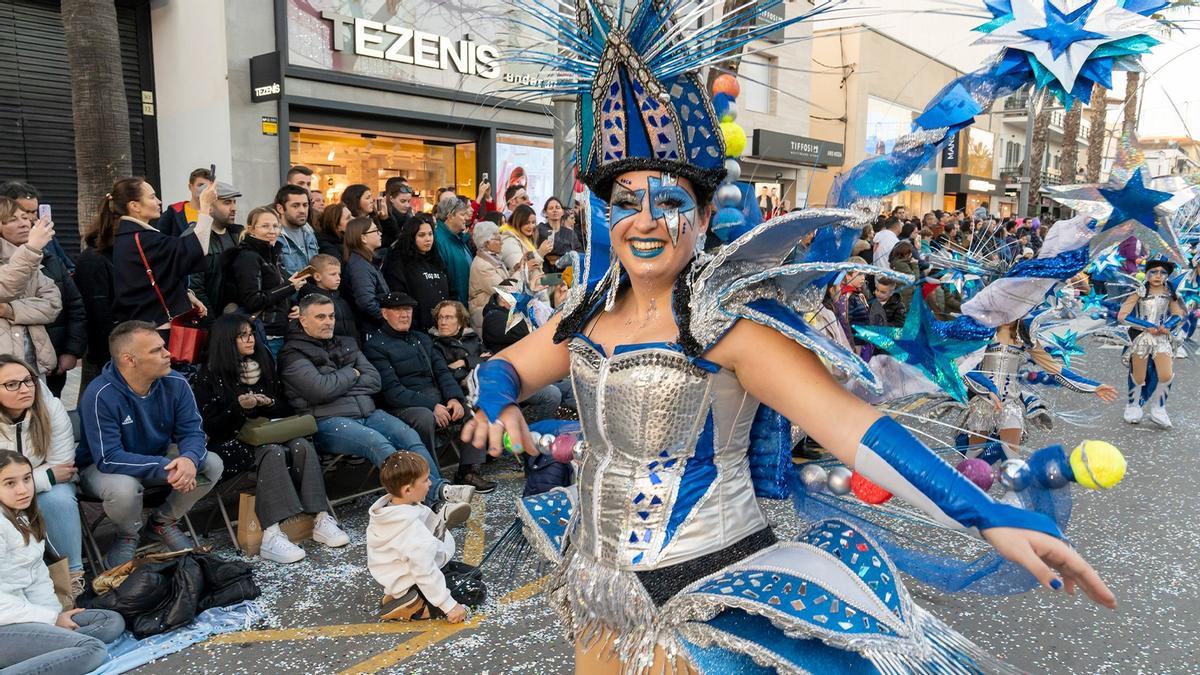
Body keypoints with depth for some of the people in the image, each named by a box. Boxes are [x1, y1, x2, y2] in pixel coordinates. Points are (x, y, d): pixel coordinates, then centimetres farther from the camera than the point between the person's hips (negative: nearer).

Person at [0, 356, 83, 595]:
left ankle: (74, 571, -17)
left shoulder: (51, 408, -19)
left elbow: (63, 466, -16)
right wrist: (48, 476, -23)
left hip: (48, 487, 1)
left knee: (58, 499, -30)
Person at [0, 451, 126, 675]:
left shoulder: (24, 519, 16)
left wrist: (56, 613, -3)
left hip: (23, 613, 9)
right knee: (94, 650, -23)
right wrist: (51, 619, -13)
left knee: (112, 622, -4)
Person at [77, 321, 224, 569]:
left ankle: (163, 523, 9)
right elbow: (109, 459, -31)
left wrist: (189, 458, -37)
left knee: (212, 464, -16)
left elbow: (192, 432, -13)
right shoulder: (100, 395, -28)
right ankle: (128, 536, 0)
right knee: (123, 488, -38)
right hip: (101, 467, -5)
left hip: (159, 458, 5)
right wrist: (166, 469, -39)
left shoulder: (175, 383, -14)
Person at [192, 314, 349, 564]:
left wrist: (270, 404, -8)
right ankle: (271, 535, -43)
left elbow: (286, 408, 15)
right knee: (273, 452, -36)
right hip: (232, 443, -4)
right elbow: (209, 426, -4)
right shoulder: (209, 376, 1)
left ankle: (320, 518, -32)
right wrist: (239, 407, -18)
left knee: (303, 446, -27)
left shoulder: (264, 364, 15)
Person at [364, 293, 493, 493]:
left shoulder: (422, 338, 22)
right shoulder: (375, 346, -1)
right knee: (425, 417, -38)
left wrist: (454, 398, -8)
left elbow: (441, 370, 14)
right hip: (403, 406, -6)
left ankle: (468, 472, -11)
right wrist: (432, 406, -20)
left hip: (438, 399, 7)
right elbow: (391, 390, -12)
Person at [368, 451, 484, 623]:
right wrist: (449, 605, -25)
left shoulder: (384, 509, -4)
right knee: (477, 591, -8)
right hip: (415, 584, -10)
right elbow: (425, 572, -32)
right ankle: (412, 607, -9)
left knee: (476, 575, 14)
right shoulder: (412, 528, -33)